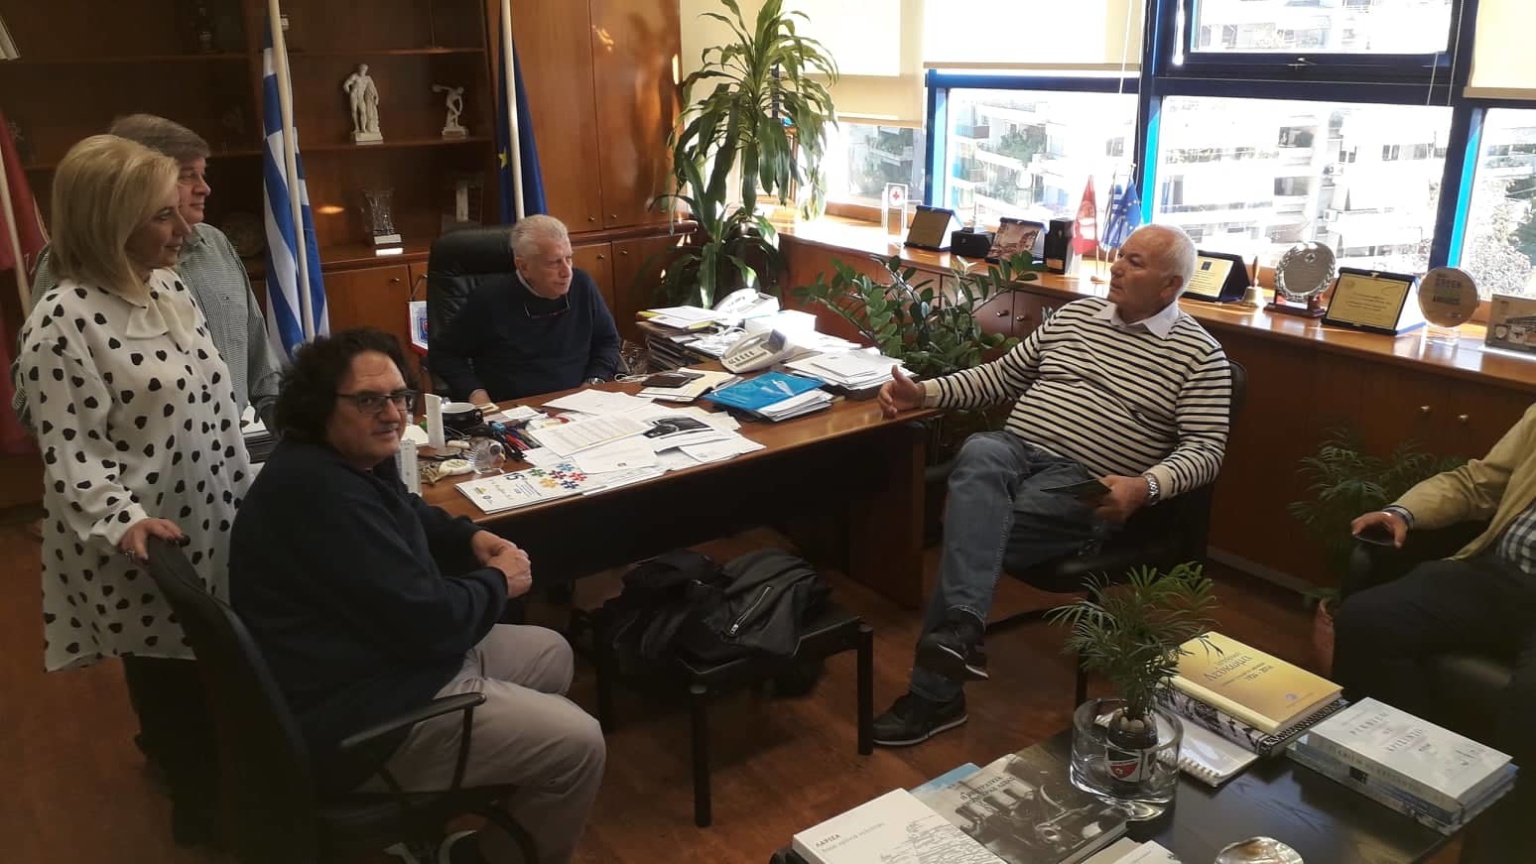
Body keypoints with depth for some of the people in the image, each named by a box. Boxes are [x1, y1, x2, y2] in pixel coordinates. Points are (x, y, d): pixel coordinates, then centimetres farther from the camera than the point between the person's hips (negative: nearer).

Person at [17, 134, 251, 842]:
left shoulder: (169, 288, 4)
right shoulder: (63, 322, -20)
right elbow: (70, 451, -22)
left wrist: (247, 486, 15)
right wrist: (124, 519, -36)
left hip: (213, 523, 7)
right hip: (146, 549, -7)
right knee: (171, 678, 12)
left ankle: (225, 779, 40)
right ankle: (200, 804, 33)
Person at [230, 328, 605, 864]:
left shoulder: (350, 460, 5)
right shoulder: (322, 492, -29)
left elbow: (405, 517, 27)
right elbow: (426, 622, -29)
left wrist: (471, 538, 6)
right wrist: (497, 583, -9)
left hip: (386, 659, 11)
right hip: (358, 720, -11)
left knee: (551, 654, 21)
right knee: (578, 744, -11)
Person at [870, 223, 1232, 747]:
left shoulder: (1200, 355, 3)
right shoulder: (1075, 314, 19)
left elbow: (1205, 450, -3)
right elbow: (1003, 375, 22)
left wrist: (1145, 487, -24)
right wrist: (924, 393, 9)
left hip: (1083, 487, -4)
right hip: (1014, 448, 4)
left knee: (971, 530, -30)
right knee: (977, 455, -34)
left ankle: (934, 692, -25)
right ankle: (961, 628, -45)